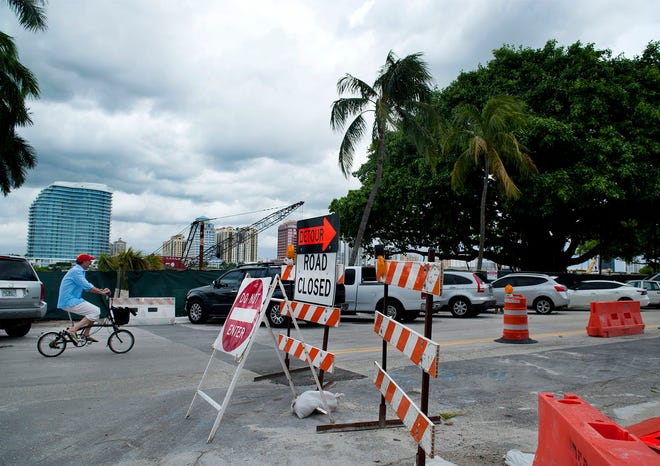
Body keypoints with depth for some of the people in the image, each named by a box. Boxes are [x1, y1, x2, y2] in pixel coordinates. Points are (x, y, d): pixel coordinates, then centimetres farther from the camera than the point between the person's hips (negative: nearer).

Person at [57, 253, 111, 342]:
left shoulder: (80, 271, 18)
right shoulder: (76, 271, -14)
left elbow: (87, 287, 20)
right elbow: (87, 287, -21)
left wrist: (101, 290, 7)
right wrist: (101, 292, -15)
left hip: (72, 300, 10)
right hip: (69, 301, -10)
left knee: (95, 311, 11)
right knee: (95, 311, -17)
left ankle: (86, 334, 12)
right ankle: (73, 330, -19)